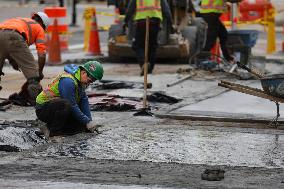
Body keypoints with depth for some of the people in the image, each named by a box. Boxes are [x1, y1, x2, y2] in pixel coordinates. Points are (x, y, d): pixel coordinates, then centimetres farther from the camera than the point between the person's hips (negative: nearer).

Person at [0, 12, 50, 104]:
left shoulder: (19, 20, 42)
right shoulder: (39, 28, 26)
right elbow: (42, 54, 16)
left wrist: (12, 61, 37)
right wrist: (40, 72, 28)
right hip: (14, 36, -5)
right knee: (31, 69, 3)